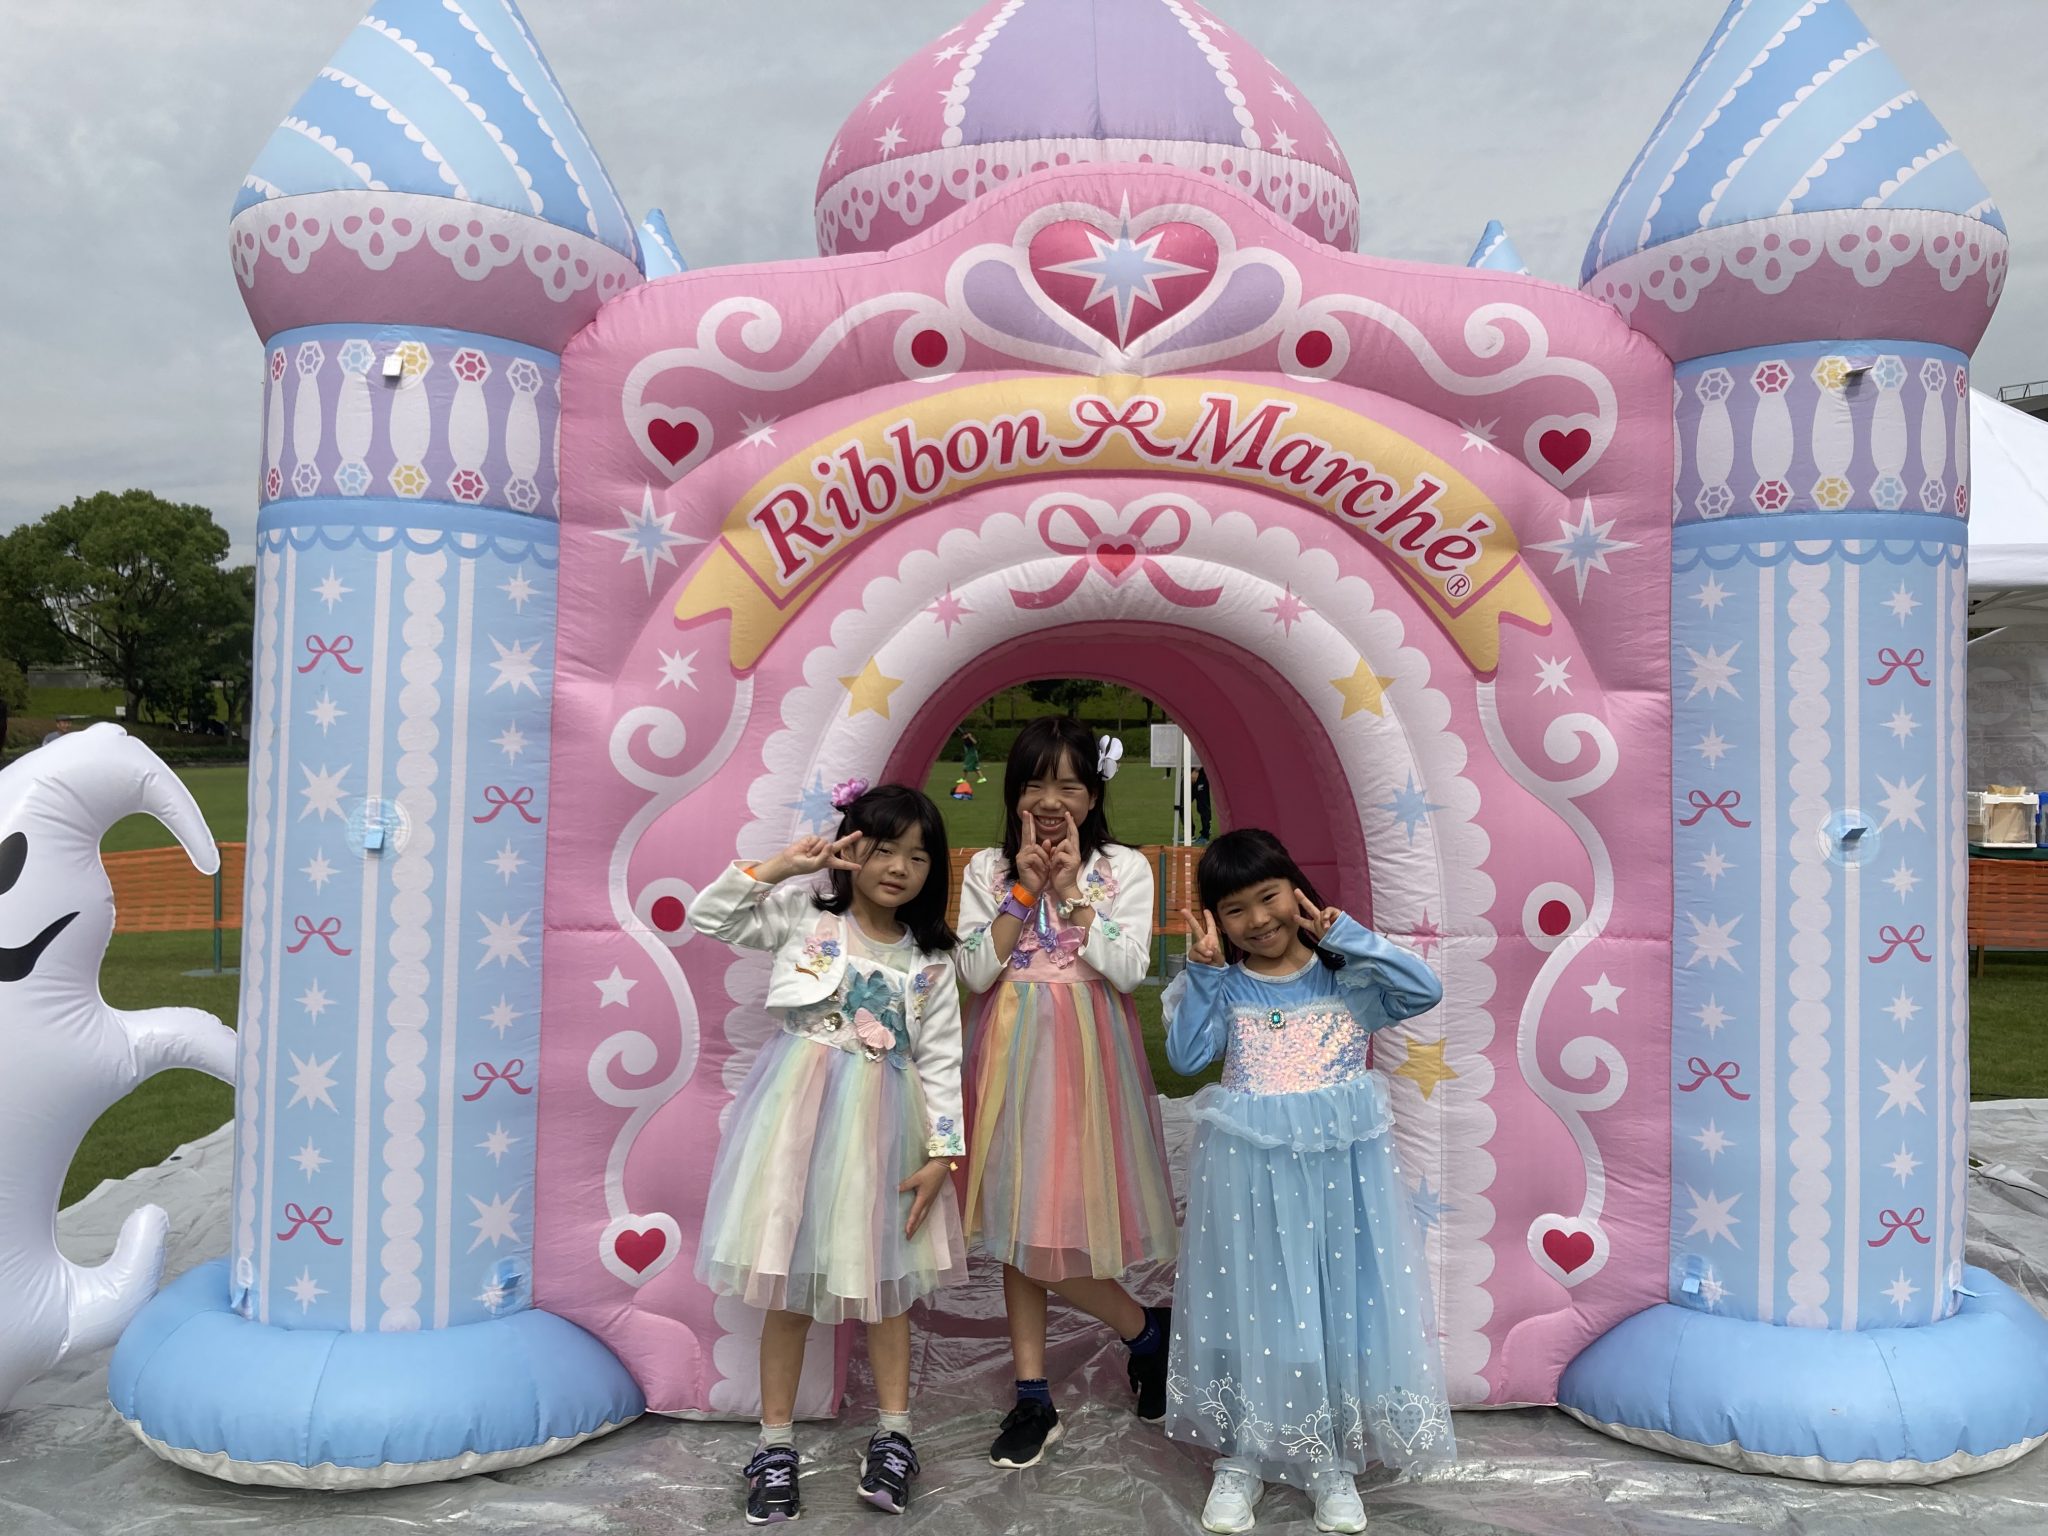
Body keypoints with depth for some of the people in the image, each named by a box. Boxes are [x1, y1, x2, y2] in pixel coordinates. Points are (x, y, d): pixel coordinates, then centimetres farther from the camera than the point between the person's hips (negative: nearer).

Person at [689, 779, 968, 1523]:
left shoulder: (931, 960, 1)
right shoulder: (805, 912, -3)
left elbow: (939, 1060, 1)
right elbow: (707, 917, -7)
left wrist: (942, 1153, -4)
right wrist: (781, 865, -14)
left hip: (881, 1125, 2)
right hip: (800, 1114, -1)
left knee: (887, 1281, 11)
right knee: (789, 1285, 5)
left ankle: (893, 1435, 26)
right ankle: (776, 1446, 19)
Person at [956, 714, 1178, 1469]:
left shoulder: (1124, 868, -1)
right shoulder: (987, 869, 4)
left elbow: (1127, 970, -12)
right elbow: (976, 971, -5)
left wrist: (1072, 890, -13)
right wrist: (1025, 890, -11)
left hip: (1087, 1060, -3)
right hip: (1014, 1058, 3)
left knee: (1067, 1214, -4)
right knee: (1017, 1218, 8)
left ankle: (1144, 1330, 26)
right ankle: (1033, 1397, 20)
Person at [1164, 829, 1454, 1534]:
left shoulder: (1347, 978, -1)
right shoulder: (1224, 988, 1)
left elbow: (1424, 989, -14)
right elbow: (1186, 1057, -11)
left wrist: (1345, 936, -13)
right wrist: (1204, 971, -13)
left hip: (1340, 1165, 0)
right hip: (1251, 1170, 0)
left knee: (1343, 1303, 8)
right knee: (1249, 1305, 9)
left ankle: (1333, 1462, 26)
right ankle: (1241, 1457, 26)